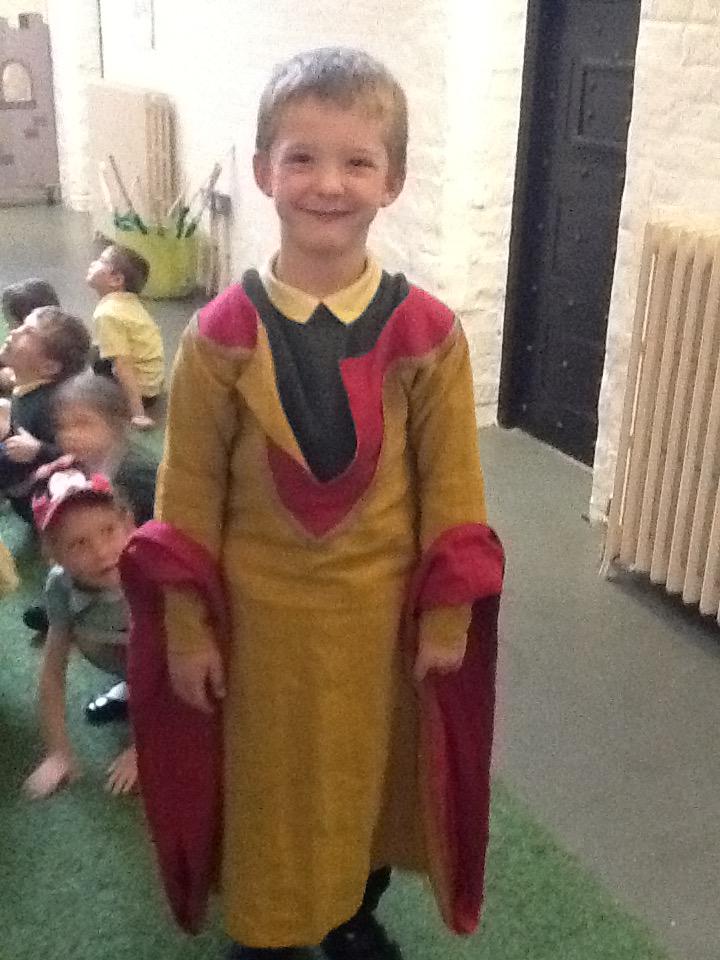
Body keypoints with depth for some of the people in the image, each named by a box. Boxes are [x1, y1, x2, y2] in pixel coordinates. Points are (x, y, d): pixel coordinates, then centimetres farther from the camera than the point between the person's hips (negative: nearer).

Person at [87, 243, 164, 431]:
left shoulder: (107, 314, -24)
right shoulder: (128, 301, 2)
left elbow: (123, 365, -28)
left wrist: (138, 414, -30)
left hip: (139, 387, -9)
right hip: (152, 379, 9)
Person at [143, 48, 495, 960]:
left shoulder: (425, 331, -11)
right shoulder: (222, 334, -12)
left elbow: (451, 484, -5)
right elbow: (189, 491, -6)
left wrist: (447, 616, -1)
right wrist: (188, 628, -2)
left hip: (380, 607, 1)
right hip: (260, 610, 0)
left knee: (372, 772, 19)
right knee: (264, 780, 18)